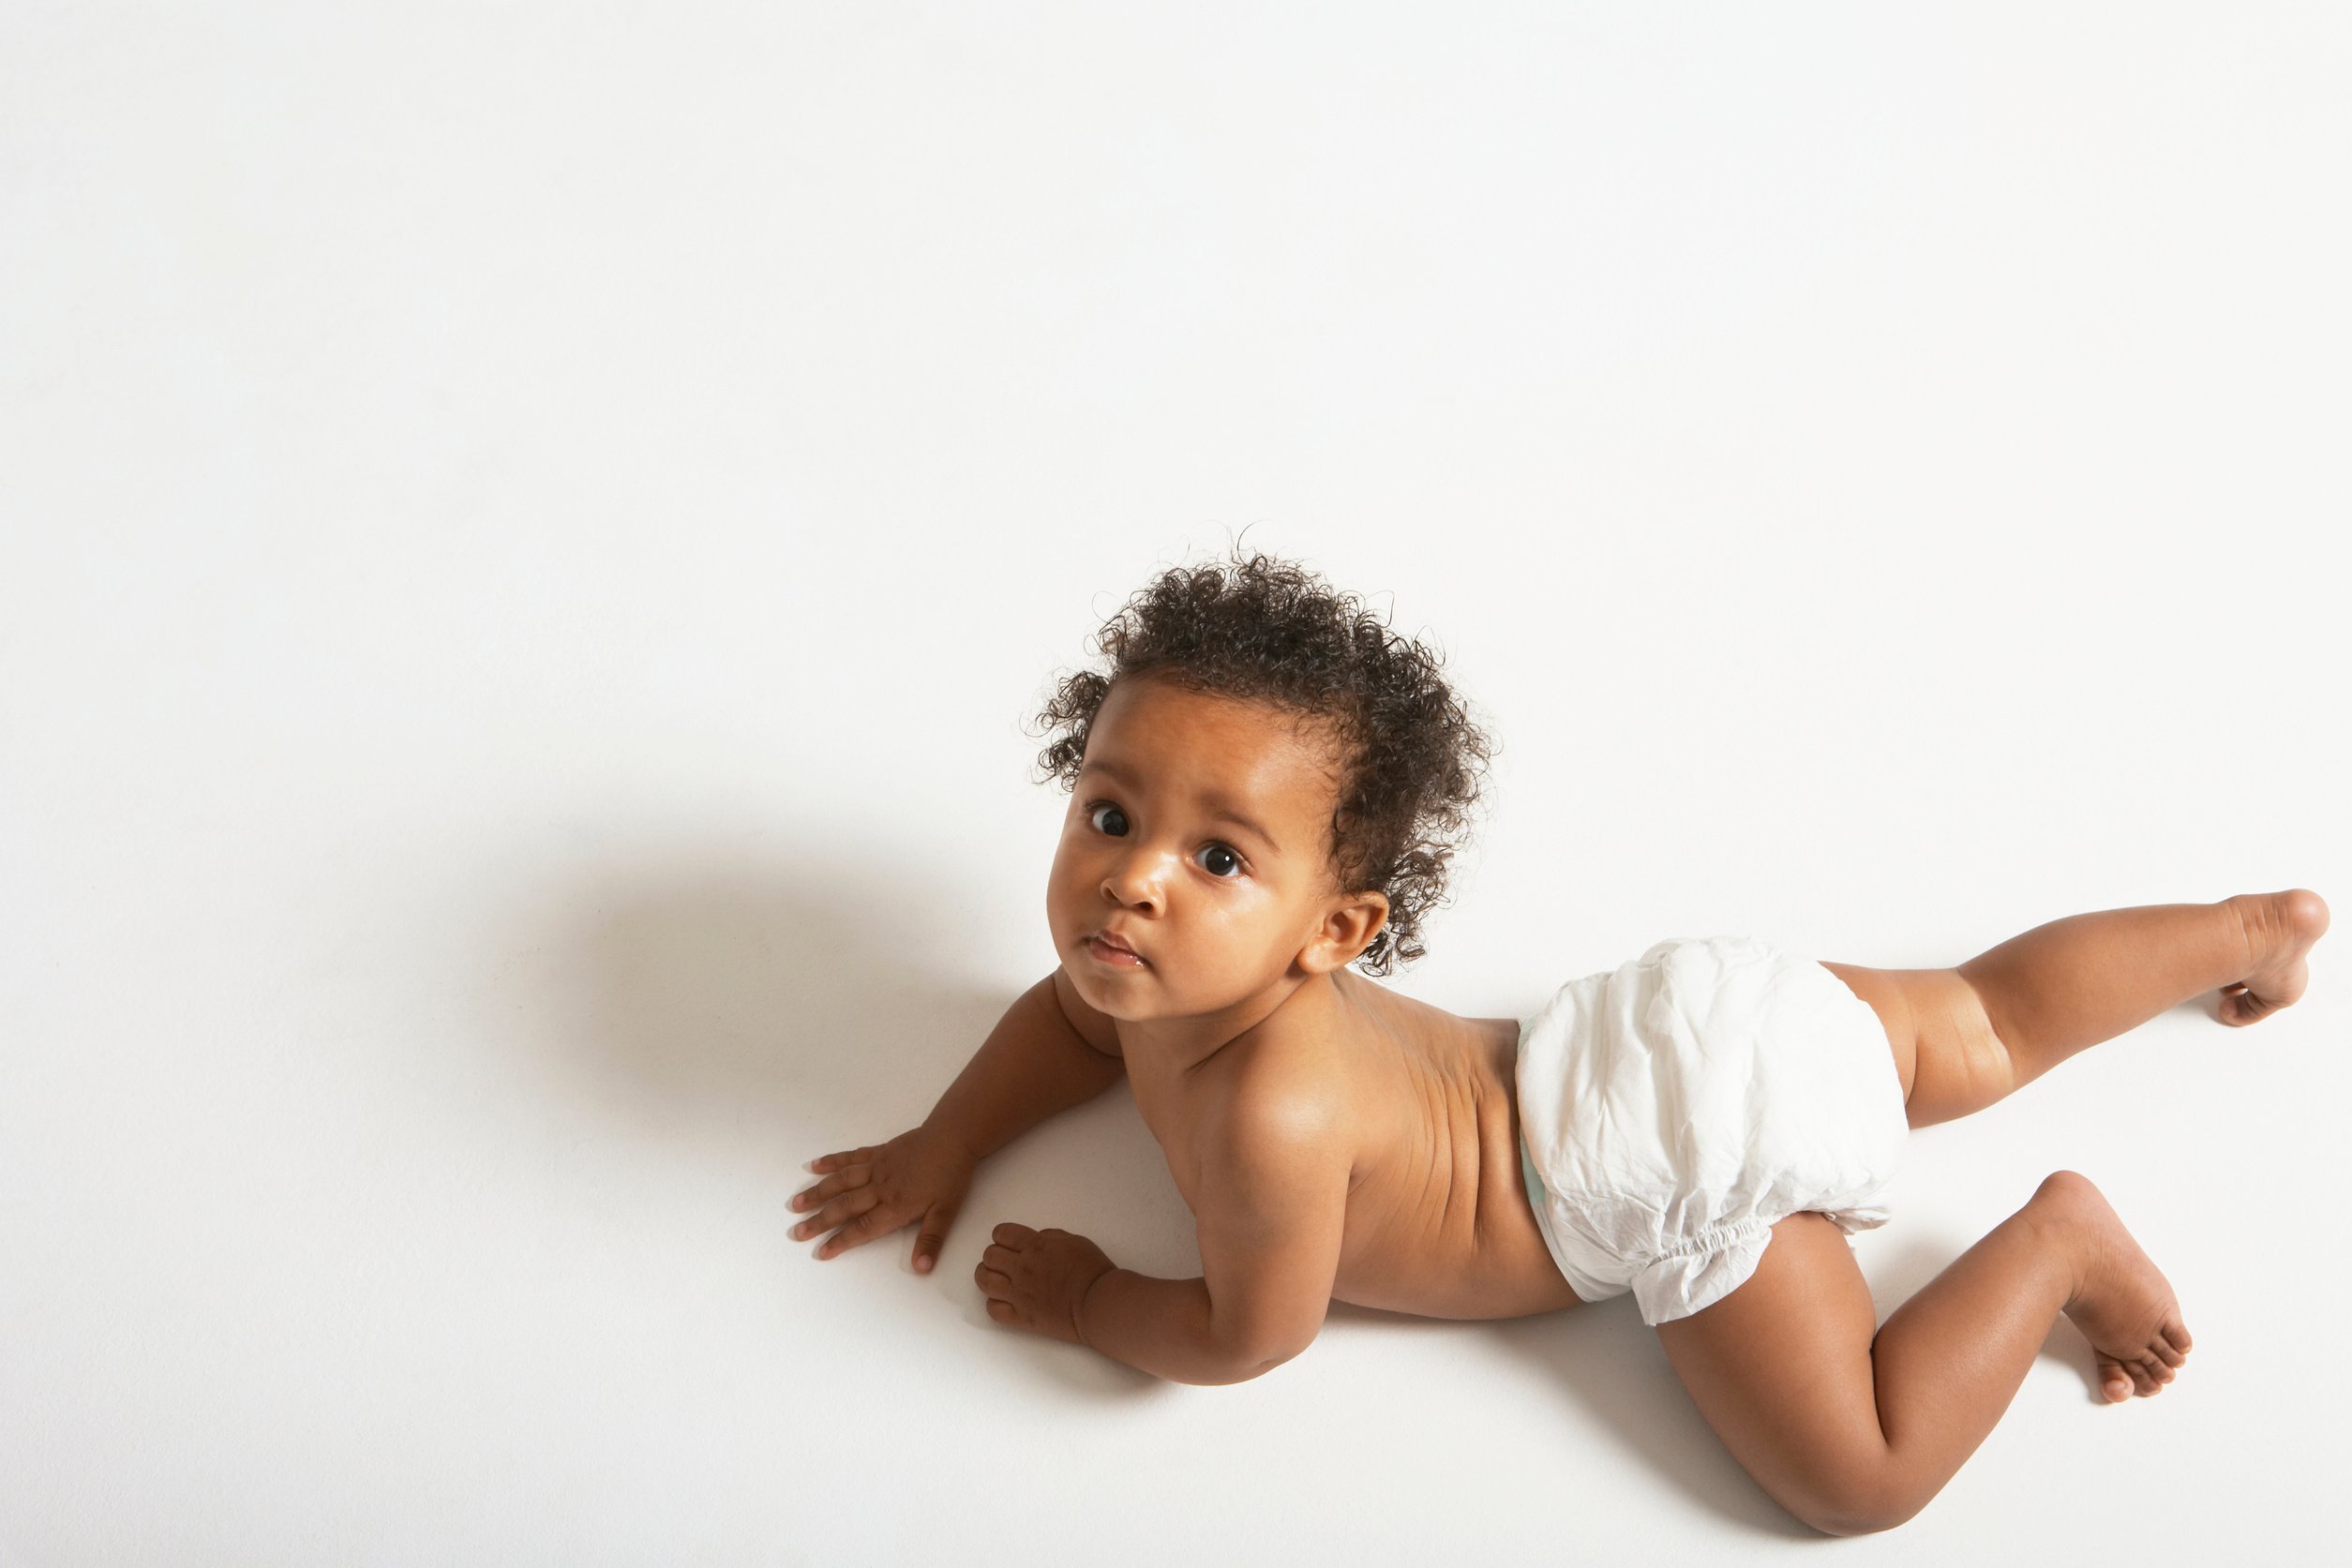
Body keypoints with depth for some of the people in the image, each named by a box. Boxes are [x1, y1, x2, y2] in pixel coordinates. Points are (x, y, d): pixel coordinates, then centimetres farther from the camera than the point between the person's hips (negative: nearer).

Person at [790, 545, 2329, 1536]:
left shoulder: (1269, 1110, -32)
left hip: (1698, 1147, -8)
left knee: (1860, 1479, -8)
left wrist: (1087, 1300, -3)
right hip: (1651, 1037, 8)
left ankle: (2054, 1240, 7)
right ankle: (2247, 927, 40)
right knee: (1984, 1029, 26)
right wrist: (949, 1144, 10)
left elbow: (1246, 1339, -17)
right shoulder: (1173, 972, -8)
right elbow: (1072, 1014, 18)